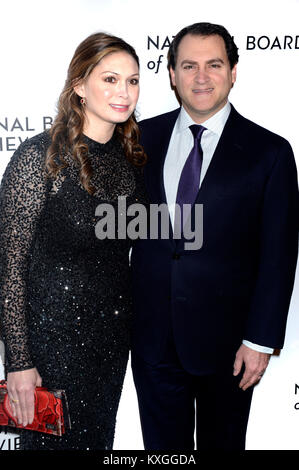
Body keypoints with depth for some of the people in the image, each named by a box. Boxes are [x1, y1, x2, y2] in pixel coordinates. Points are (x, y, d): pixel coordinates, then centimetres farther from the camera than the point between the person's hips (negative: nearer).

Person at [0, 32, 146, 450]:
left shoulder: (130, 157, 1)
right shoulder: (39, 157, -18)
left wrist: (130, 328, 11)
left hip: (114, 336, 6)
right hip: (54, 337, -5)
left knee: (100, 436, 22)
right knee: (55, 440, 14)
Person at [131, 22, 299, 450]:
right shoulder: (144, 137, 2)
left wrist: (261, 340, -9)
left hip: (224, 339, -2)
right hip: (152, 333, 2)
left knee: (222, 442, 20)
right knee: (162, 443, 18)